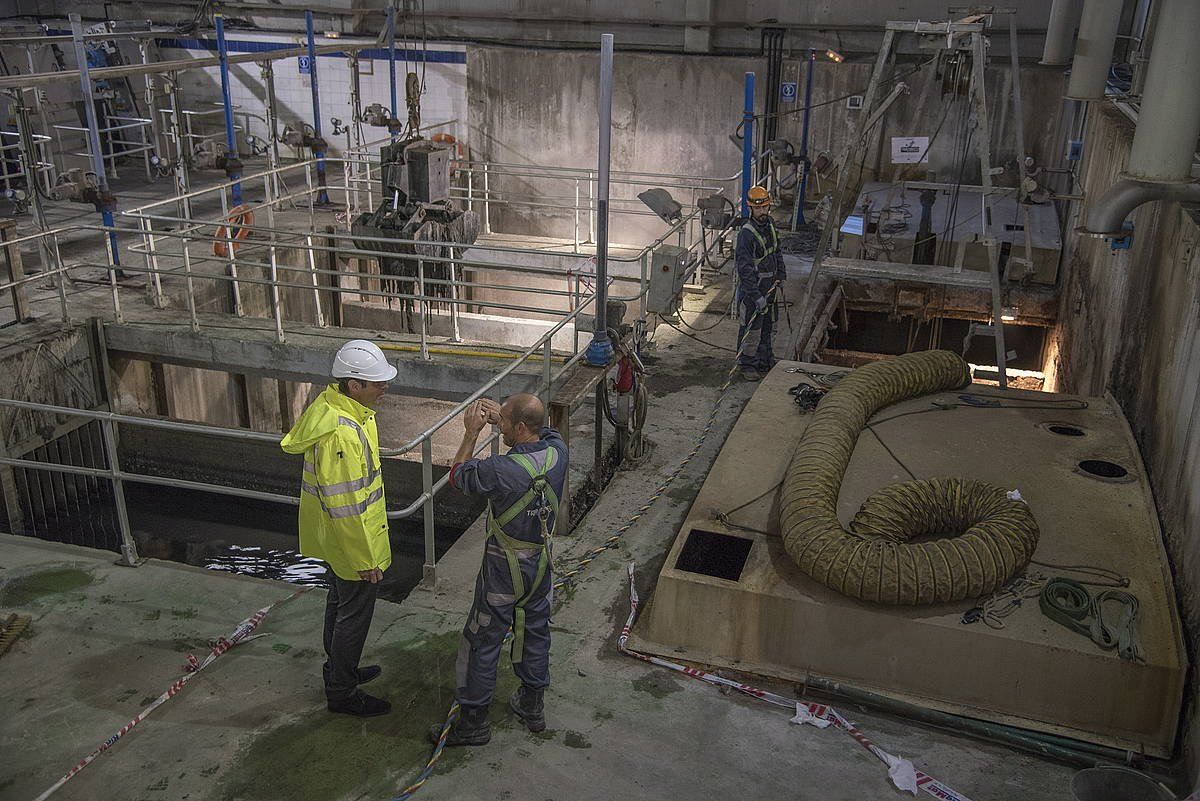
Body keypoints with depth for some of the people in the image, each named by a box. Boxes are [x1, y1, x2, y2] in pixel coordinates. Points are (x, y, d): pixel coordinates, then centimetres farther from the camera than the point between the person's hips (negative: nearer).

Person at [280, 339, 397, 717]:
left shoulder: (333, 402, -3)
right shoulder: (341, 434, -34)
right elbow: (345, 507, -29)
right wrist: (365, 560, -21)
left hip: (335, 535, 10)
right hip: (352, 541, -10)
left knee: (340, 600, 26)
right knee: (354, 614, 8)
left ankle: (339, 669, 46)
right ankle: (342, 693, 26)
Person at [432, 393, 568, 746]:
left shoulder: (502, 470, -29)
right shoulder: (557, 452, -12)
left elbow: (457, 475, -10)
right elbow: (544, 430, 14)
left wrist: (471, 433, -4)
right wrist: (502, 416, 6)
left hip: (504, 568, -6)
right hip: (541, 561, 6)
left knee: (482, 641, 8)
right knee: (535, 631, 21)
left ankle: (474, 720, 19)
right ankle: (532, 705, 36)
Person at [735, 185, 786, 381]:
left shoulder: (770, 226, 5)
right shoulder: (746, 234, -22)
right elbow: (745, 268, -25)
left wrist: (781, 274, 19)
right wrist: (757, 296, -27)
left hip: (769, 285, 8)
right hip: (751, 286, -8)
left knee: (766, 325, 18)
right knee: (751, 328, -1)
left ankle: (765, 362, 31)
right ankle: (747, 365, 13)